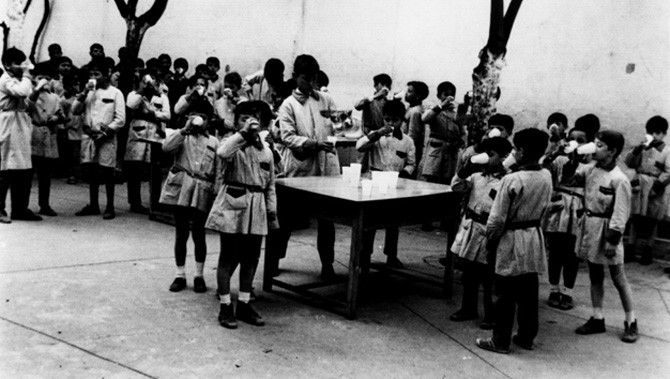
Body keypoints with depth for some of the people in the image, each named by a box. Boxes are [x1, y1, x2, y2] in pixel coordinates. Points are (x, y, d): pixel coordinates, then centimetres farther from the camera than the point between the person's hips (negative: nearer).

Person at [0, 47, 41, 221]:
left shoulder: (16, 80, 21)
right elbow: (22, 92, -27)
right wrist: (26, 75, -15)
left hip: (21, 128, 9)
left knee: (24, 171, 8)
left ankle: (20, 209, 15)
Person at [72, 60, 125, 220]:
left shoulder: (115, 93, 0)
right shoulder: (88, 92, 14)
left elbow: (120, 119, -5)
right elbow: (75, 110, 5)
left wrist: (105, 133, -12)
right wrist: (84, 92, -5)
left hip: (106, 138, -4)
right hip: (88, 137, 5)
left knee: (107, 173, -1)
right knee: (91, 172, 9)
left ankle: (110, 207, 7)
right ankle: (93, 205, 19)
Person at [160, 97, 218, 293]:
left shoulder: (214, 142, 11)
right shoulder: (181, 136, 6)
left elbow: (218, 170, 11)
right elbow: (166, 147, -15)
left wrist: (216, 191, 2)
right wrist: (185, 129, -16)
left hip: (202, 192, 1)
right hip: (181, 188, -1)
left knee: (198, 234, 6)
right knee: (181, 234, 5)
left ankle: (199, 275, 19)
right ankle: (180, 275, 16)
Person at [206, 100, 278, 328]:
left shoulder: (266, 150, 11)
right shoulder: (232, 144, -5)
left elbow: (270, 185, 16)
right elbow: (222, 153, -32)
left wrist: (272, 212, 13)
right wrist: (243, 133, -25)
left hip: (256, 208, 5)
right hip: (232, 205, -5)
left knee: (251, 258, 11)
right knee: (229, 257, 1)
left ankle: (244, 305, 23)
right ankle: (225, 307, 11)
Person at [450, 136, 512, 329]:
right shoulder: (477, 175, 7)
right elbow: (457, 186, 3)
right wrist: (469, 166, -7)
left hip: (488, 234, -6)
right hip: (470, 229, 7)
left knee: (489, 279, 3)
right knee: (469, 274, 18)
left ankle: (491, 316, 17)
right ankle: (468, 309, 33)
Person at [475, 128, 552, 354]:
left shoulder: (511, 180, -20)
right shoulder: (546, 177, -2)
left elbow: (498, 218, -15)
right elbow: (544, 208, 9)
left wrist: (489, 240, -2)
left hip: (511, 240, -6)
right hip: (535, 237, 6)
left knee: (505, 295, 4)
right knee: (529, 291, 15)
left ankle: (501, 341, 12)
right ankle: (526, 337, 26)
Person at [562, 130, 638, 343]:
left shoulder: (619, 179, -17)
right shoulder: (590, 170, 2)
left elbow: (620, 213, -17)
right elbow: (568, 180, 9)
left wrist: (612, 240, -18)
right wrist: (573, 159, -4)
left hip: (606, 229, -7)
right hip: (589, 226, 7)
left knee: (618, 278, 5)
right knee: (595, 276, 14)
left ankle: (631, 323, 18)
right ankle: (597, 319, 25)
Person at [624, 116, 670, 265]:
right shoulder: (642, 147, 7)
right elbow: (628, 162, 0)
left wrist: (657, 185, -18)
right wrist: (638, 149, -14)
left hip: (655, 190, -2)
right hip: (639, 187, 2)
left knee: (652, 221, 6)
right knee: (635, 218, 7)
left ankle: (648, 249, 18)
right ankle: (632, 246, 17)